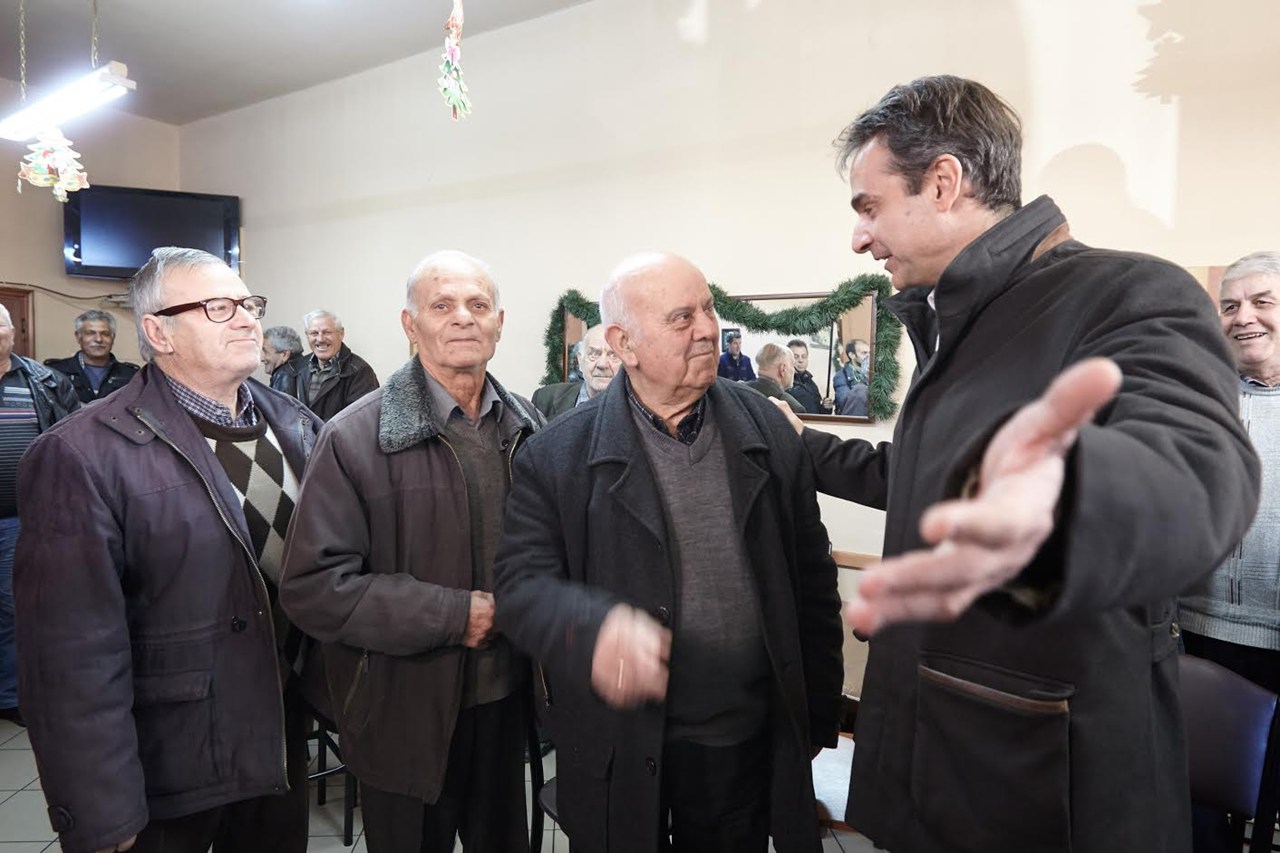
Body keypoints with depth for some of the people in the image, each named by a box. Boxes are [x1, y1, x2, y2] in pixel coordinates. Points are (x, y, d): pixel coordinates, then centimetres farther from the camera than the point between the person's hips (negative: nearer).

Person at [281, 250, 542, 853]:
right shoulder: (354, 439, -14)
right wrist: (453, 615, -20)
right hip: (405, 716, -4)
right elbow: (313, 587, -17)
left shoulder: (527, 426, 2)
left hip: (509, 699, 4)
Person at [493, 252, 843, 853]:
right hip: (620, 754, -1)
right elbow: (522, 583, -12)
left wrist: (818, 715, 8)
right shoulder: (557, 458, -9)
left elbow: (811, 580, 3)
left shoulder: (768, 431, -2)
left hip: (750, 741, 2)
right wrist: (594, 629, -34)